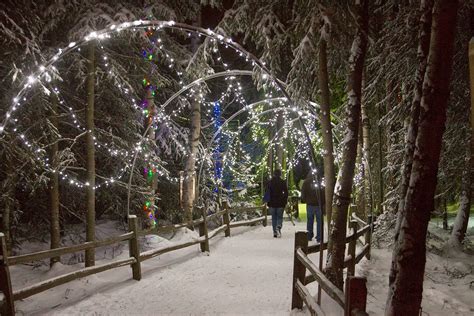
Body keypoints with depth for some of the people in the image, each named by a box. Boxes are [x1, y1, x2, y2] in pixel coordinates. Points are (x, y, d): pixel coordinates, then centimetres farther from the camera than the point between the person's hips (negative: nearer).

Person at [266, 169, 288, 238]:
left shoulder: (270, 182, 2)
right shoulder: (283, 182, -3)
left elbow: (267, 193, 2)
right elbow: (286, 193, -3)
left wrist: (268, 203, 8)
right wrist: (285, 202, 5)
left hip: (272, 203, 2)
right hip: (280, 203, -1)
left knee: (274, 218, 11)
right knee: (280, 217, 7)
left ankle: (275, 232, 10)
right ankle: (278, 228, -19)